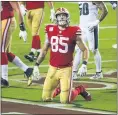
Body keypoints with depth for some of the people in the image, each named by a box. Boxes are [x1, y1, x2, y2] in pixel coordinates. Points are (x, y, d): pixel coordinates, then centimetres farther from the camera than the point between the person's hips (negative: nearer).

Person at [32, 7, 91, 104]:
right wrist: (36, 65, 9)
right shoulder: (50, 31, 2)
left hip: (66, 69, -4)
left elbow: (85, 49, 0)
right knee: (46, 98, 3)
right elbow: (44, 50, 15)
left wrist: (84, 64, -15)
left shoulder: (73, 32, -8)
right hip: (53, 68, 4)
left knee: (65, 101, -11)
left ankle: (79, 90, 20)